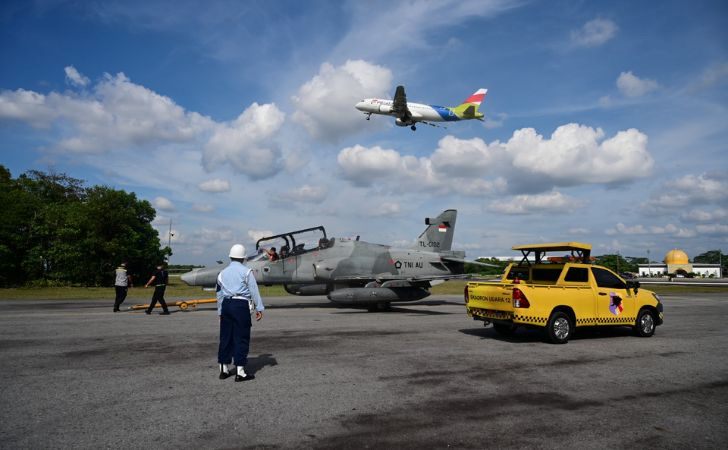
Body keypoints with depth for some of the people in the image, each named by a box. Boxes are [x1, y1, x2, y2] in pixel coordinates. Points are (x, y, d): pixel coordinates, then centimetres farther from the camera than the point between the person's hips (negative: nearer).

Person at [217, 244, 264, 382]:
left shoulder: (223, 273, 15)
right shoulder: (246, 271, -1)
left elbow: (219, 294, 19)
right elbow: (254, 291, -5)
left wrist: (220, 312, 26)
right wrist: (259, 308, -1)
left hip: (226, 305, 6)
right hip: (241, 305, -5)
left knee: (225, 338, 11)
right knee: (241, 338, -2)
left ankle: (224, 369, 18)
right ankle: (240, 372, -1)